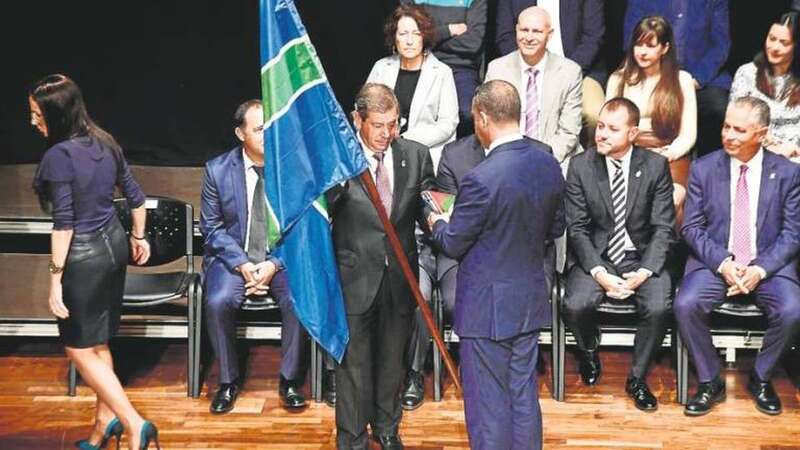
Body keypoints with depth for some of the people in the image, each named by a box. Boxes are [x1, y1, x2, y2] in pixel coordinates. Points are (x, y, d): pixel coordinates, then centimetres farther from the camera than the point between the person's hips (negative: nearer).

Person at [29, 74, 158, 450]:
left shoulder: (58, 155, -19)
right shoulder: (105, 143, 4)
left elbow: (64, 222, -20)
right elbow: (135, 196, 11)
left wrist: (56, 278, -16)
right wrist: (139, 237, 25)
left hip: (85, 256, -8)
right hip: (114, 244, 8)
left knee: (80, 350, 3)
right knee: (98, 343, 17)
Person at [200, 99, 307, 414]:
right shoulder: (218, 170, -2)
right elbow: (212, 228, 1)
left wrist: (274, 264, -14)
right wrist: (243, 264, -13)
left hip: (282, 258, 0)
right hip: (233, 257, 0)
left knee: (299, 301, -29)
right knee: (218, 302, -28)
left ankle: (289, 380, -7)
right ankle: (229, 381, -6)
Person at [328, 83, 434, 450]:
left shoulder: (416, 155, -1)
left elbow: (426, 208, 5)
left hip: (399, 277, 3)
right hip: (356, 277, -3)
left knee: (392, 360, 20)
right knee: (354, 362, 9)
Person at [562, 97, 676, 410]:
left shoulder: (656, 166, -5)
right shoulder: (581, 166, -4)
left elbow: (663, 228, -4)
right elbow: (576, 228, -4)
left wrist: (645, 272, -19)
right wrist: (598, 272, -18)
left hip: (642, 257, 0)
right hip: (596, 256, 0)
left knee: (658, 307, -27)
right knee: (575, 305, -26)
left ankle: (637, 378, 0)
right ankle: (589, 350, 12)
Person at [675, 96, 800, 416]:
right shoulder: (703, 169, 1)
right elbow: (692, 228, 0)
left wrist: (761, 269, -15)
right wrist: (723, 264, -15)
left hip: (769, 265, 0)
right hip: (714, 262, 0)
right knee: (686, 305, -27)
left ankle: (760, 378, 1)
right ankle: (710, 383, -5)